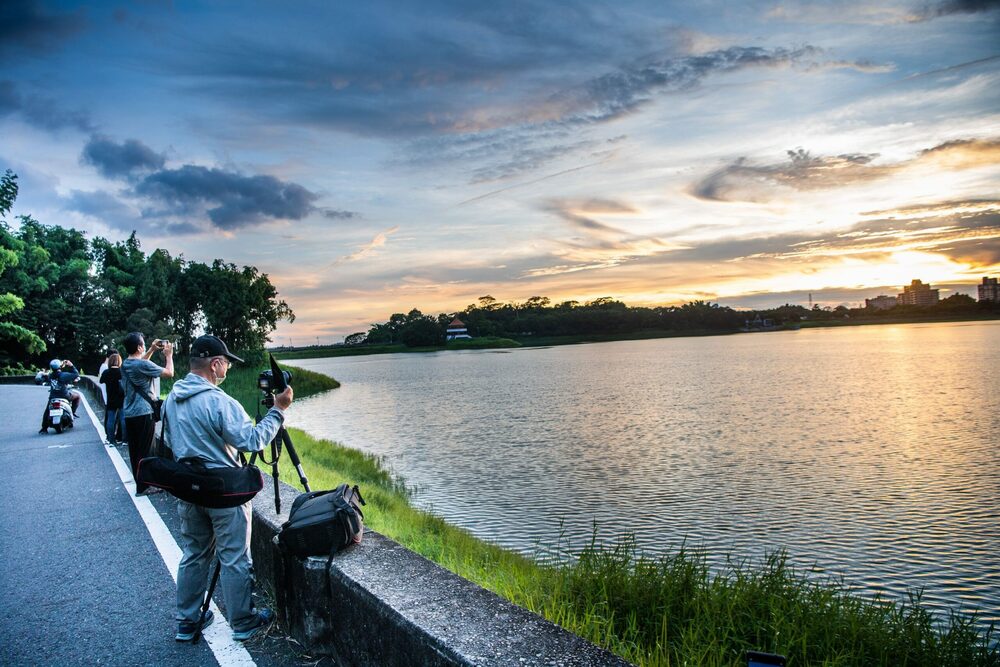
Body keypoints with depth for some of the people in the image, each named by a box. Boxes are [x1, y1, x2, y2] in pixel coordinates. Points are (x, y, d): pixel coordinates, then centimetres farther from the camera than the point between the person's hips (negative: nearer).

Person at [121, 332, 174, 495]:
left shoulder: (125, 364, 7)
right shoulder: (144, 365, -17)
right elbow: (169, 373, -11)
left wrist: (152, 350, 26)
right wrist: (169, 355, 2)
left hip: (129, 413, 8)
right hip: (143, 414, -8)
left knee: (134, 450, 12)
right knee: (144, 451, -1)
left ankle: (139, 481, 22)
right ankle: (143, 487, 3)